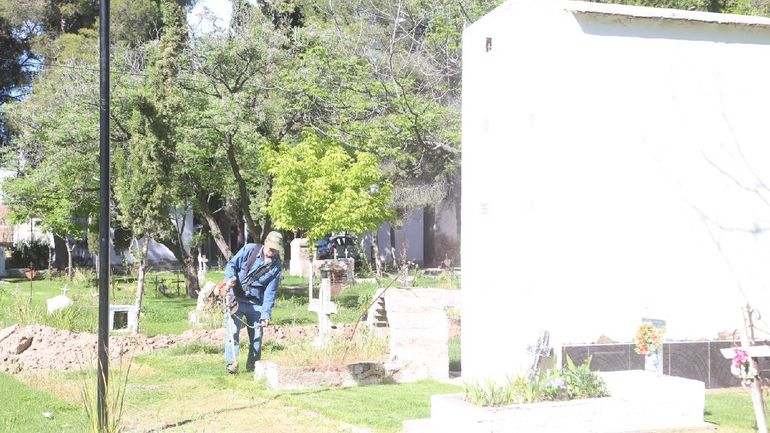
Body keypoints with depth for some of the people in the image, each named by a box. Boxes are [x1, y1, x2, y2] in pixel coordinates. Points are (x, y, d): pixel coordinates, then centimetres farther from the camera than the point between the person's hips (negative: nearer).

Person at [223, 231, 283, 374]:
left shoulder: (276, 266, -4)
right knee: (232, 331, -12)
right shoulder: (249, 249, -7)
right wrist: (230, 278, -21)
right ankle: (232, 362, -10)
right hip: (237, 298, -2)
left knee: (257, 335, 5)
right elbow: (232, 264, 0)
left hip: (256, 303, 2)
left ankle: (252, 365, 19)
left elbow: (270, 292, -6)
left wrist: (266, 314, -12)